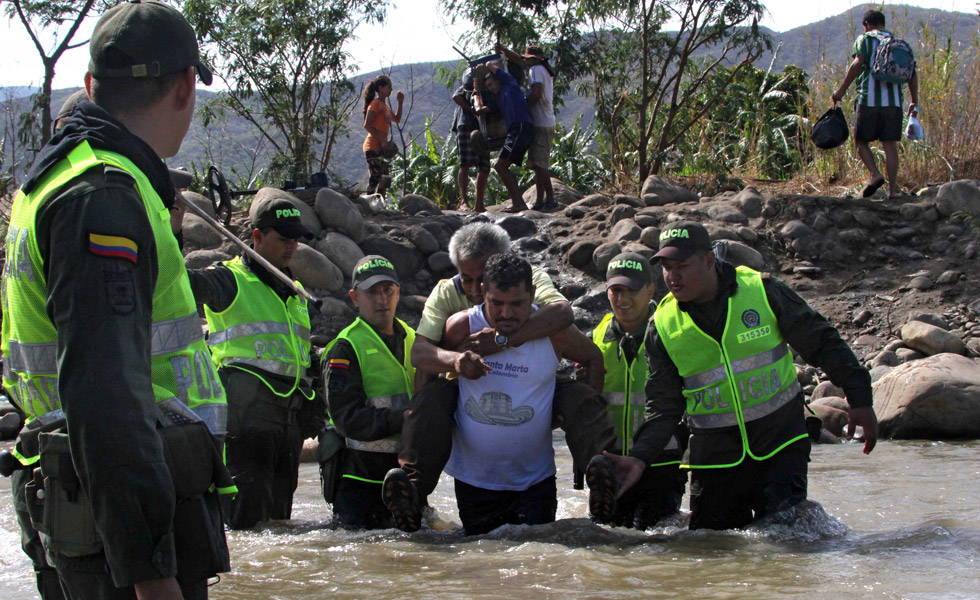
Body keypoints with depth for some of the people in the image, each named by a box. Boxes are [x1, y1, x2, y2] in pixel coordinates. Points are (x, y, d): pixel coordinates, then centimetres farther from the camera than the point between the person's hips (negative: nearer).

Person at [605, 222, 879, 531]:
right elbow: (663, 407, 1)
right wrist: (640, 457, -14)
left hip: (780, 441, -2)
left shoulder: (762, 291, -6)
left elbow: (822, 343, 2)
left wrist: (860, 400, 1)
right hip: (716, 456, 2)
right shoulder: (662, 327, -2)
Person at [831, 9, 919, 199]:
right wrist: (914, 103, 17)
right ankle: (892, 189, -1)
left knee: (861, 142, 9)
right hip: (893, 101, 4)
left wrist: (842, 90, -11)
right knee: (890, 145, 5)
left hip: (869, 99, -3)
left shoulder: (864, 39, 3)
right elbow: (913, 74, 10)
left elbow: (858, 64, -14)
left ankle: (875, 174, -12)